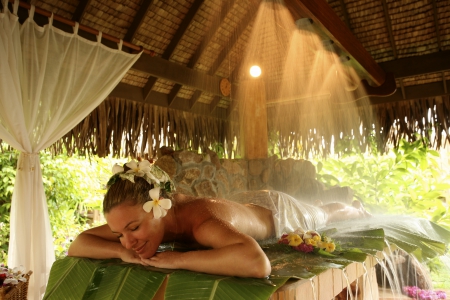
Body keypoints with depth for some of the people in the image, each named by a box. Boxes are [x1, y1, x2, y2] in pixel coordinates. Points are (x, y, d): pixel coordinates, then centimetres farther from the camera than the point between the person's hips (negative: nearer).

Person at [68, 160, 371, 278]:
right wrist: (121, 252, -45)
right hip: (245, 203, 5)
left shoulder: (203, 222, -52)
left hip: (277, 211, -5)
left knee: (322, 215, 32)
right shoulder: (141, 214, -32)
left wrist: (178, 259, -60)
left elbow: (258, 263, -71)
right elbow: (77, 244, -26)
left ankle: (355, 209, 68)